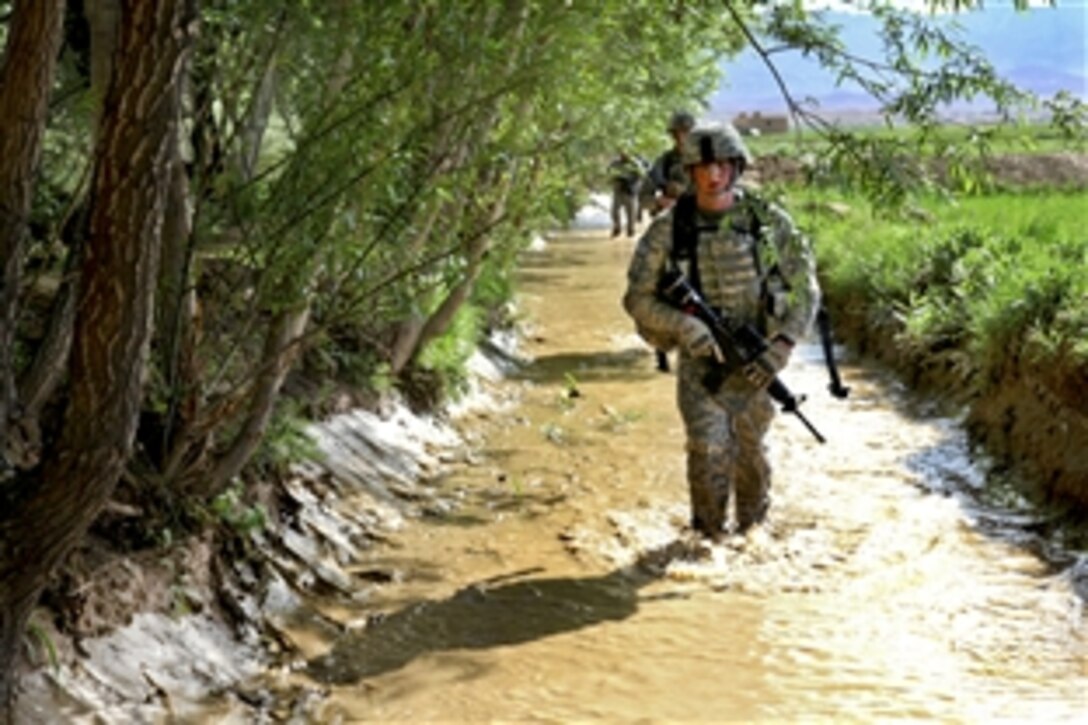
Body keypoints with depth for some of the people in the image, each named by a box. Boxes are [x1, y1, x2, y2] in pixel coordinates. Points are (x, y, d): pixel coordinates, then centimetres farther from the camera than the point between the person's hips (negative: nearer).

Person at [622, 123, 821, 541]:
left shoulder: (768, 221, -5)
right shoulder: (668, 229, -8)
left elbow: (805, 290, -1)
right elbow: (638, 299, -6)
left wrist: (780, 348, -14)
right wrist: (688, 327, -22)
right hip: (700, 360, -1)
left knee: (750, 452, 12)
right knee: (708, 449, -13)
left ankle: (751, 530, 36)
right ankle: (710, 534, 9)